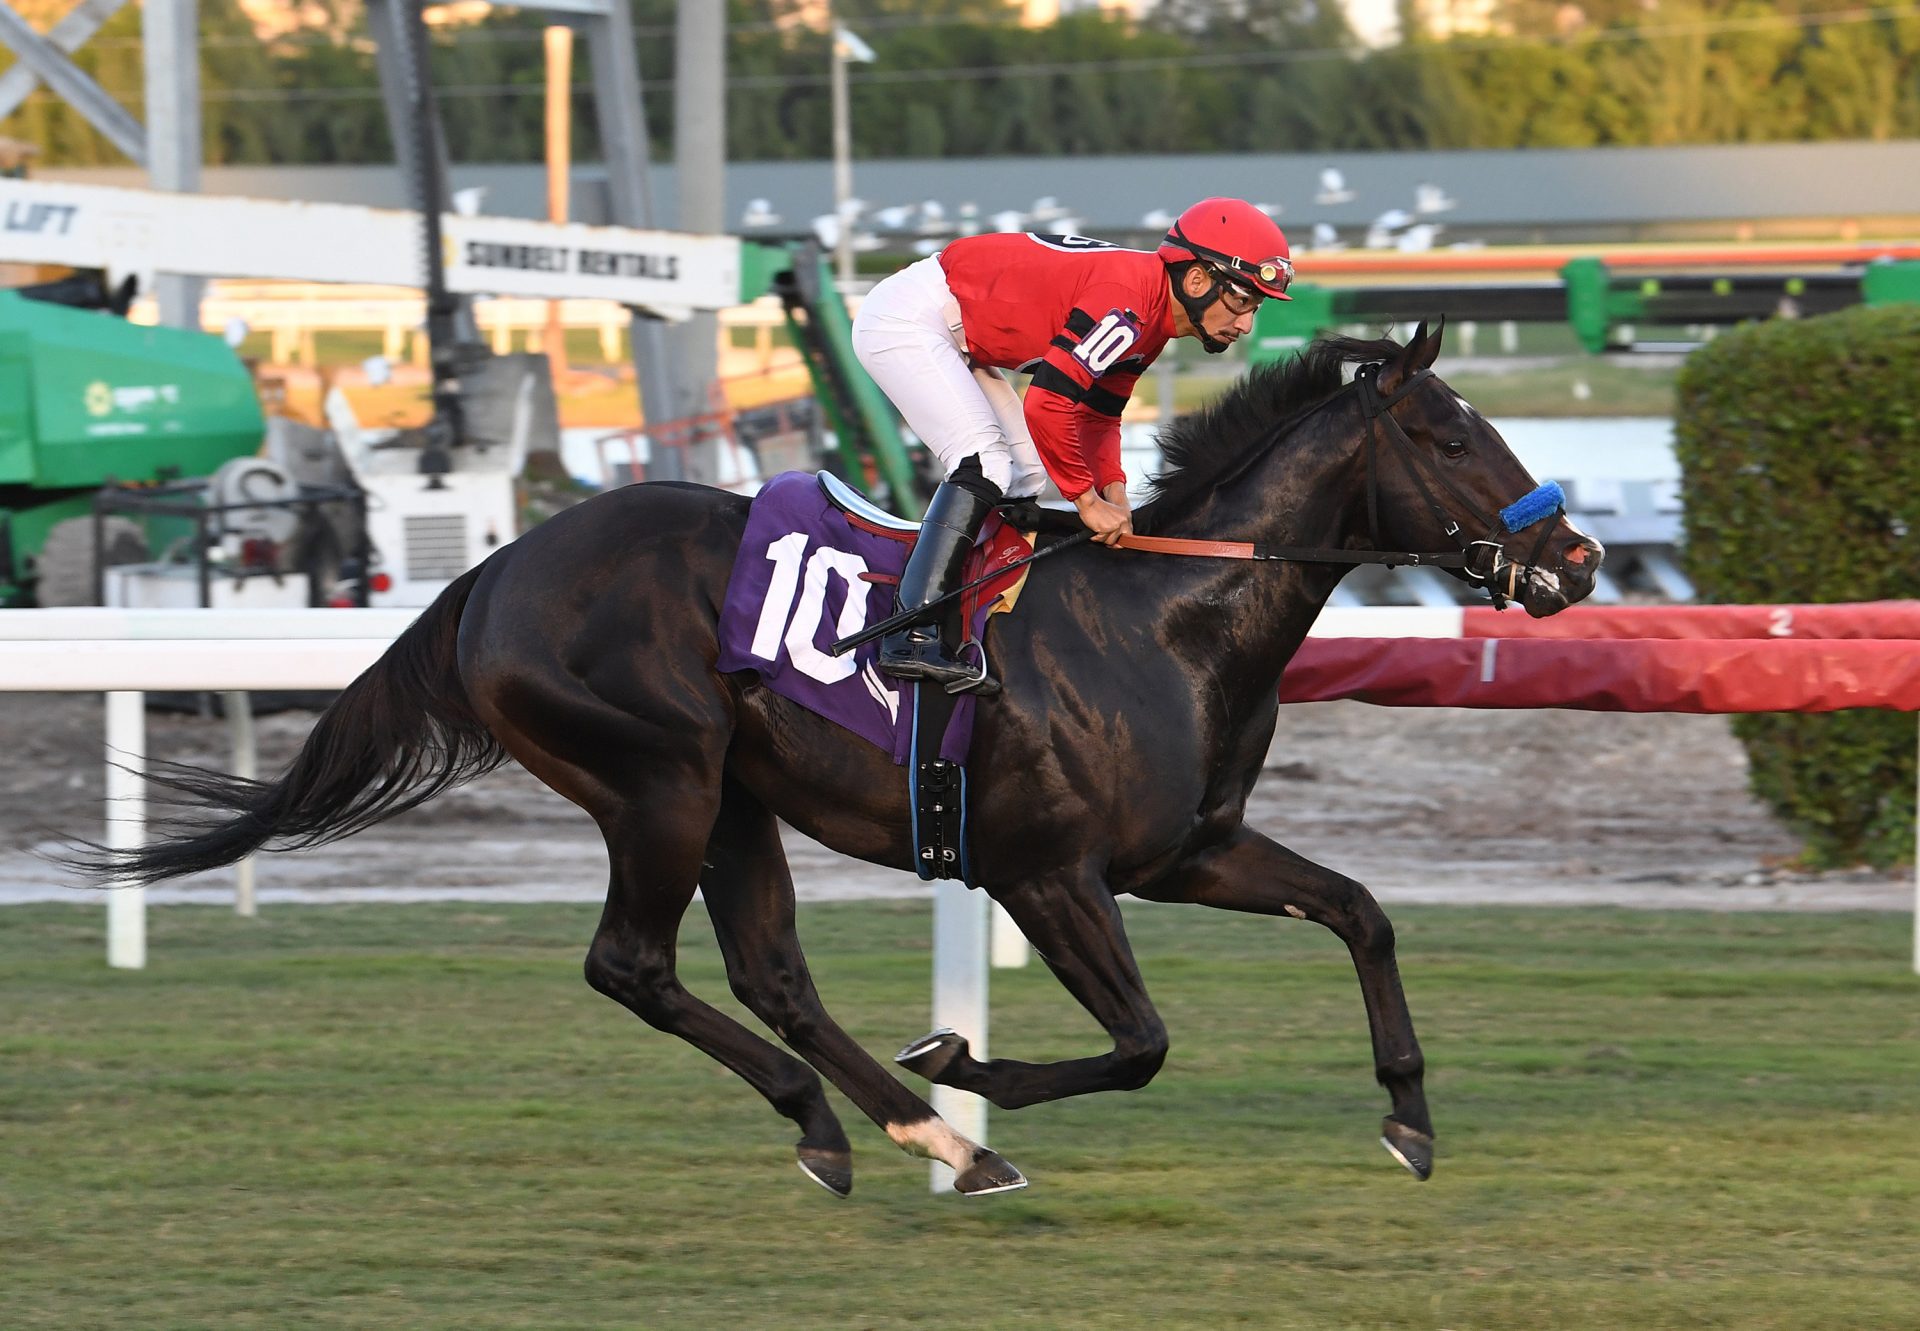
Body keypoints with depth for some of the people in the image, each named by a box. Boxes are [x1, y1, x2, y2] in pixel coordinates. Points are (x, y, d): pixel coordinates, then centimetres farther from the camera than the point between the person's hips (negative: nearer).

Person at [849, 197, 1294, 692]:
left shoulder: (1149, 318, 3)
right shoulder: (1128, 303, -28)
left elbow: (1097, 415, 11)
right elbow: (1046, 405, -33)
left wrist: (1112, 490, -6)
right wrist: (1088, 500, -22)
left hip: (960, 342, 11)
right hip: (905, 316, -11)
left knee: (1030, 481, 9)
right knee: (986, 462, -21)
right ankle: (913, 638, -27)